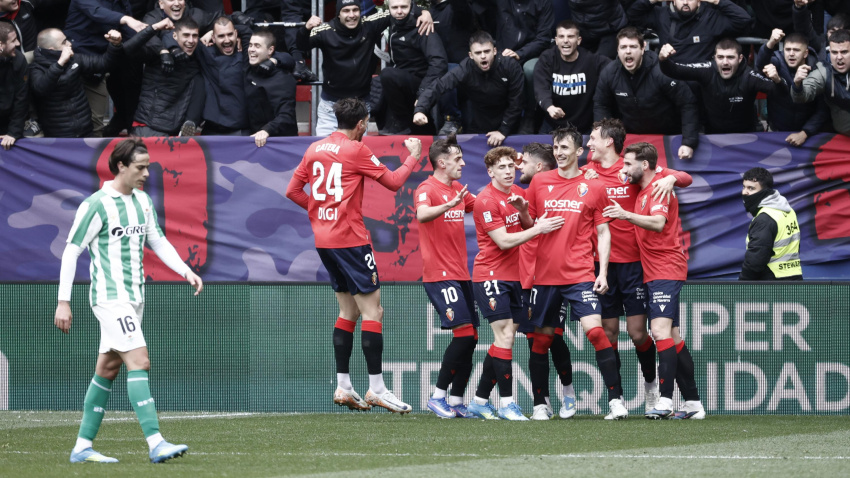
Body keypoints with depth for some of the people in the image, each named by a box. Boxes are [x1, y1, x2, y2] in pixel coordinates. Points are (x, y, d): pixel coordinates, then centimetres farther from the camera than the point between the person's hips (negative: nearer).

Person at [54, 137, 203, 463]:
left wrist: (187, 271, 4)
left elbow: (158, 242, 19)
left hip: (134, 296, 8)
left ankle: (82, 448, 15)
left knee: (108, 369, 10)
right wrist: (63, 302, -11)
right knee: (139, 362, -17)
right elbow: (71, 251, -9)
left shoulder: (142, 201, 11)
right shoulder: (97, 204, -12)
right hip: (110, 298, -8)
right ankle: (155, 443, -22)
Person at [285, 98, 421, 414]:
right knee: (372, 310, -4)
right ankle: (376, 388, -7)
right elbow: (393, 182, -4)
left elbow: (293, 191, 13)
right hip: (349, 239, -8)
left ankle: (343, 387, 12)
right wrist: (413, 156, 11)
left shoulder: (315, 149, 11)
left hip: (323, 239, 8)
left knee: (348, 310, 15)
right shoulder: (355, 150, -9)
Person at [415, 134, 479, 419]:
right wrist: (449, 205, -47)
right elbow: (422, 214, -31)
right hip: (439, 275, -9)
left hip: (461, 275, 9)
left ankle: (456, 401, 9)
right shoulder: (427, 189, -10)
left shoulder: (459, 190, 15)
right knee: (464, 333, -16)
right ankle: (438, 396, -8)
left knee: (469, 338, 4)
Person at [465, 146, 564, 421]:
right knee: (505, 336, -14)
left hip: (513, 277, 8)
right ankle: (506, 403, -11)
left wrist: (523, 211, -8)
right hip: (490, 276, -8)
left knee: (505, 339, 7)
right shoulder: (486, 200, -14)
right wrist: (539, 228, -18)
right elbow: (504, 241, -19)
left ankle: (480, 401, 15)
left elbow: (527, 228, 12)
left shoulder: (518, 194, 11)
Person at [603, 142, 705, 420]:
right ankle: (693, 403, 11)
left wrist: (626, 215, -37)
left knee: (661, 330, -20)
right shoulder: (642, 191, 19)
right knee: (673, 338, 9)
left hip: (666, 270, -10)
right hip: (654, 273, 10)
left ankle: (665, 401, -27)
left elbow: (658, 223, -26)